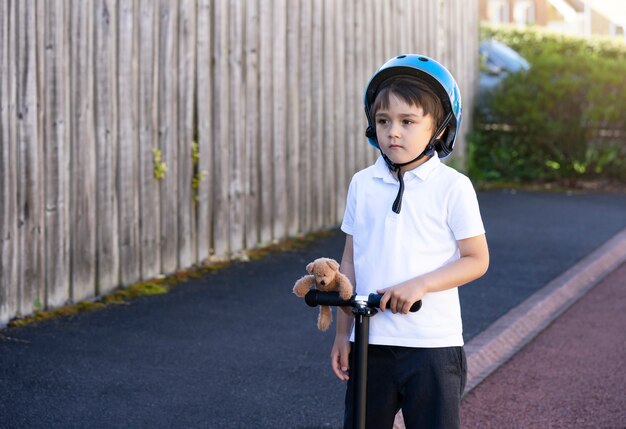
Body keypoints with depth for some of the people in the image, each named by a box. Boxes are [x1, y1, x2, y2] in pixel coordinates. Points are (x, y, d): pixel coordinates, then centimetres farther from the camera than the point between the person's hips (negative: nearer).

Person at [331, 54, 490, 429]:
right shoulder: (363, 185, 5)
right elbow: (351, 260, 9)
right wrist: (343, 332, 8)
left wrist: (420, 284, -20)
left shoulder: (453, 187, -6)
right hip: (370, 341, 3)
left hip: (432, 344, -3)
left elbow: (476, 260, -6)